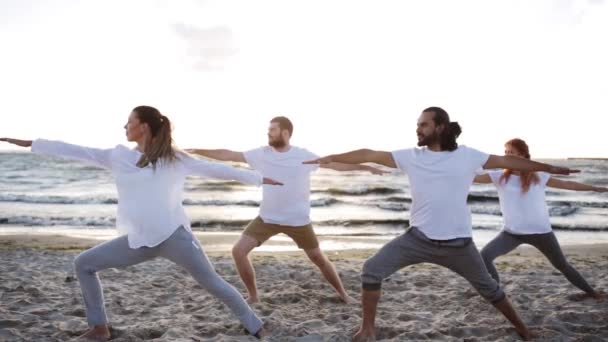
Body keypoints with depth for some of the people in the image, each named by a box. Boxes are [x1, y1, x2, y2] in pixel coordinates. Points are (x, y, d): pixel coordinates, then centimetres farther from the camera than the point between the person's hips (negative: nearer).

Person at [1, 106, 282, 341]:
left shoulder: (174, 159, 0)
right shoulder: (118, 156, 9)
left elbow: (216, 169, 4)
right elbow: (77, 151, 14)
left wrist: (258, 179, 5)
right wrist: (31, 144, 17)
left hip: (173, 235, -5)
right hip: (139, 240, 5)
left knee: (213, 283, -4)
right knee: (84, 264, 8)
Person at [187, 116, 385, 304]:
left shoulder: (304, 156, -9)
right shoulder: (261, 154, -5)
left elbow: (337, 164, -4)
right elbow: (228, 155, -3)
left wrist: (366, 167, -10)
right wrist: (196, 151, -7)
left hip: (298, 220, -2)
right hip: (267, 218, 2)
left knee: (318, 258, 7)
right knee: (238, 251, -7)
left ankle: (343, 294, 29)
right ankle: (253, 295, 11)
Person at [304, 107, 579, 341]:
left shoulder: (467, 156, -3)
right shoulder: (411, 156, -2)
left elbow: (507, 161, 6)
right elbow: (371, 155, -4)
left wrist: (548, 168, 11)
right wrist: (331, 157, -7)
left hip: (458, 243, 0)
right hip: (419, 238, 1)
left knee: (487, 287, 16)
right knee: (372, 270, -12)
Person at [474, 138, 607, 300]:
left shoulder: (538, 176, -5)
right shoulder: (499, 177, -6)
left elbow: (567, 184, 6)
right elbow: (473, 177, -15)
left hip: (540, 231, 0)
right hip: (511, 232, 0)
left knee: (562, 265, 14)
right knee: (484, 256, -20)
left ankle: (591, 292, 37)